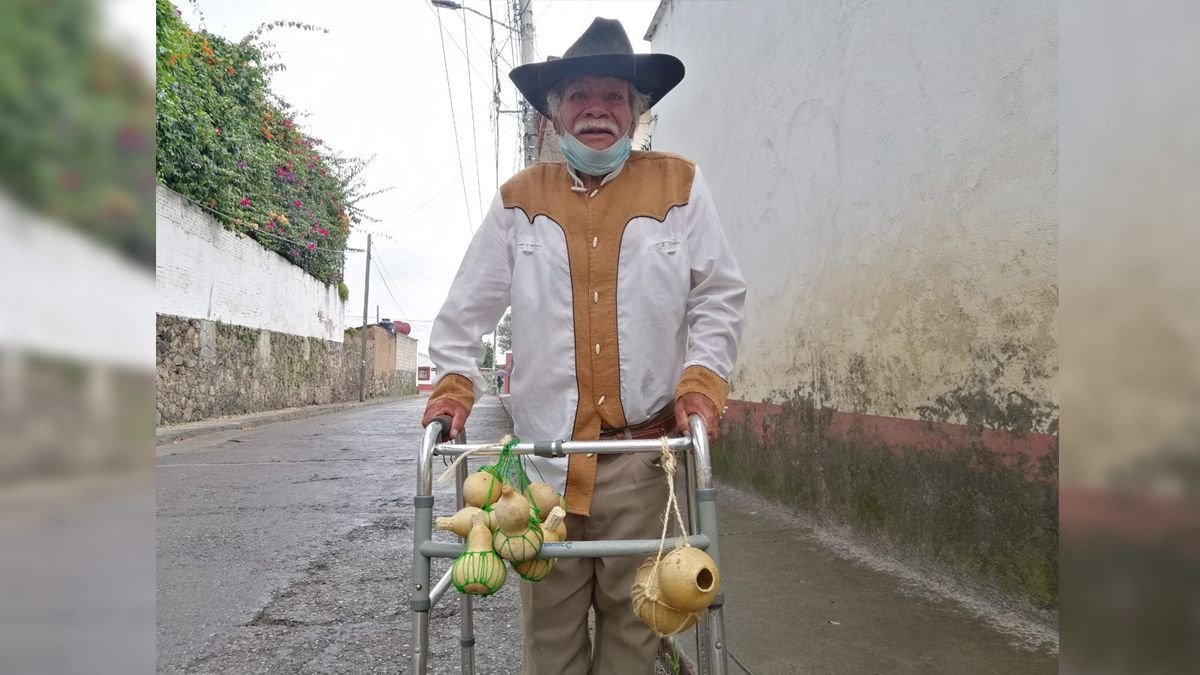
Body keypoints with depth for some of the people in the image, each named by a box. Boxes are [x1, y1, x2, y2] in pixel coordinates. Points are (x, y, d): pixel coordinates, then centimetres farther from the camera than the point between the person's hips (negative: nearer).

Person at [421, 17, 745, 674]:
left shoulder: (679, 185, 7)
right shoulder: (518, 199, 9)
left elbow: (719, 295, 6)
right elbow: (467, 306, 12)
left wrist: (702, 379, -5)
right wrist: (454, 381, 1)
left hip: (641, 446, 0)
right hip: (543, 446, 1)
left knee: (630, 614, 9)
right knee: (548, 618, 9)